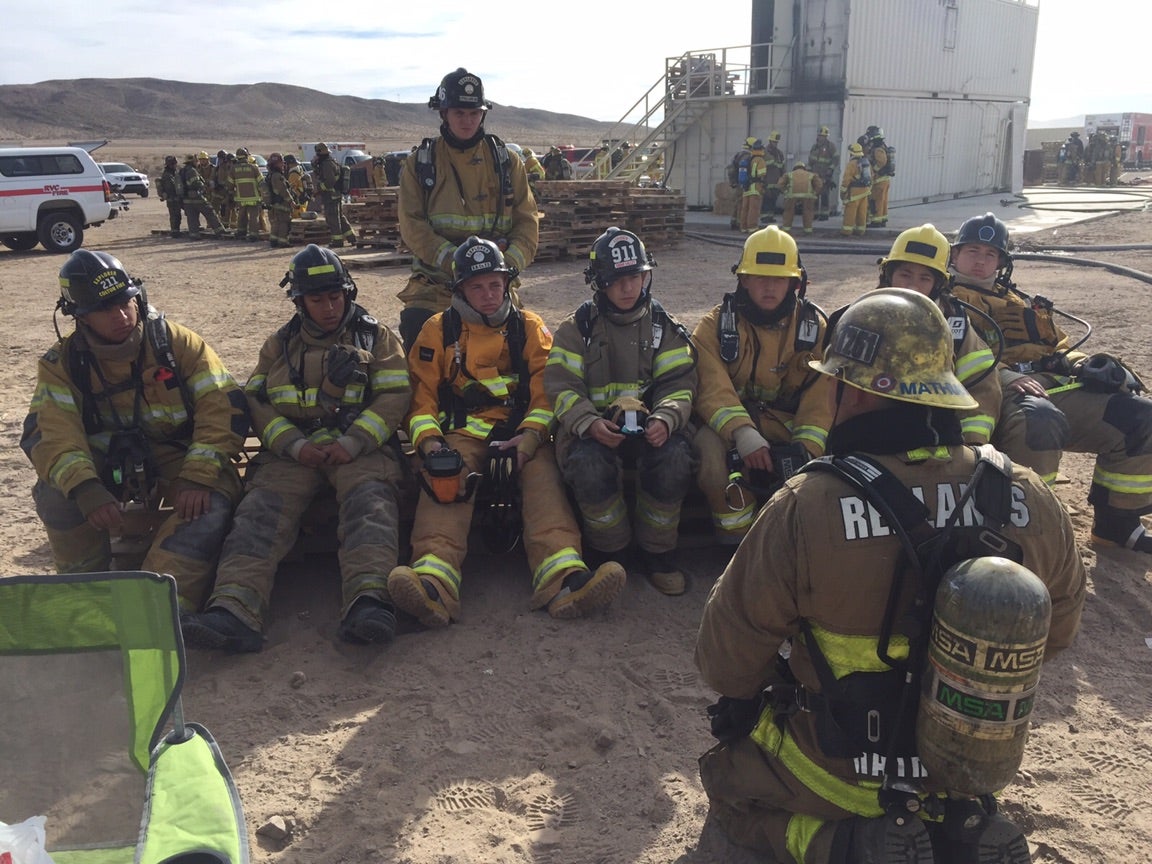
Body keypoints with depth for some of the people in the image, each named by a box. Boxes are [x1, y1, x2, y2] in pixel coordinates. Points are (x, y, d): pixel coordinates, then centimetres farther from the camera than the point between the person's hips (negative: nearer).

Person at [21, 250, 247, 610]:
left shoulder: (177, 343, -7)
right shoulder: (62, 364, -3)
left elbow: (223, 409, -14)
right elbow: (51, 433, -17)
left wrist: (198, 479, -27)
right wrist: (86, 490, -37)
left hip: (179, 458, -2)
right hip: (109, 467, 2)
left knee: (211, 503, -31)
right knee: (54, 492, -25)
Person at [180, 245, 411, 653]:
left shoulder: (376, 337, 16)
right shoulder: (280, 344, 24)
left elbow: (394, 396, 3)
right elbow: (256, 402, 12)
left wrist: (354, 442, -13)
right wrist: (294, 444, -8)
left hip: (359, 446, -2)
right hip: (291, 449, 2)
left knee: (369, 499, -33)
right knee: (261, 507, -25)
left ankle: (368, 601, -53)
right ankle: (233, 610, -43)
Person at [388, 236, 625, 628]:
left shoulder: (530, 328, 14)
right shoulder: (438, 331, 13)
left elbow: (545, 395, 5)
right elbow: (421, 397, 7)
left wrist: (524, 442, -14)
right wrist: (431, 444, -13)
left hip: (520, 436, 1)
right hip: (460, 434, 0)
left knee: (543, 477, -30)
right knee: (445, 484, -32)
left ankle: (563, 579, -50)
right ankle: (434, 582, -53)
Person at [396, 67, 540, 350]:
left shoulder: (506, 161, 10)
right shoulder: (419, 163, 7)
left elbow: (527, 221, 4)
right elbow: (412, 225, -3)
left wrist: (509, 263, -15)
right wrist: (452, 260, -19)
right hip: (435, 282, -1)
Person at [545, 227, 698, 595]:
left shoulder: (664, 327, 13)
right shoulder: (577, 328, 8)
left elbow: (678, 384, 2)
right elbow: (561, 386, -2)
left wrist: (665, 419, -21)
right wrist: (590, 424, -22)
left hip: (650, 424, 1)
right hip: (592, 427, -1)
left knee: (674, 458, -32)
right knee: (588, 464, -35)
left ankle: (658, 554, -8)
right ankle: (609, 552, -8)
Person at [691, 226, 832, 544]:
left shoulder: (815, 327, 2)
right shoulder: (716, 324, -4)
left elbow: (820, 399, -5)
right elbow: (712, 389, -18)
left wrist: (806, 450, -21)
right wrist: (743, 433, -35)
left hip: (788, 423, 2)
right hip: (728, 423, -2)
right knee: (710, 451, -34)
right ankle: (737, 540, -12)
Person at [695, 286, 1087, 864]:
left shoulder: (806, 508, -29)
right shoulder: (1031, 501, -15)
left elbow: (726, 660, -16)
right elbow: (1056, 629, 4)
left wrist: (737, 689, 7)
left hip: (840, 771, -4)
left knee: (725, 775, 24)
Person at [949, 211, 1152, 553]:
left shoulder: (1024, 304, 36)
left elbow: (1062, 345, 30)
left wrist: (1089, 366, 6)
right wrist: (1007, 377, -22)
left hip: (1059, 387, 7)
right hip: (998, 391, -7)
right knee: (1038, 419, -41)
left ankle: (1117, 521, 7)